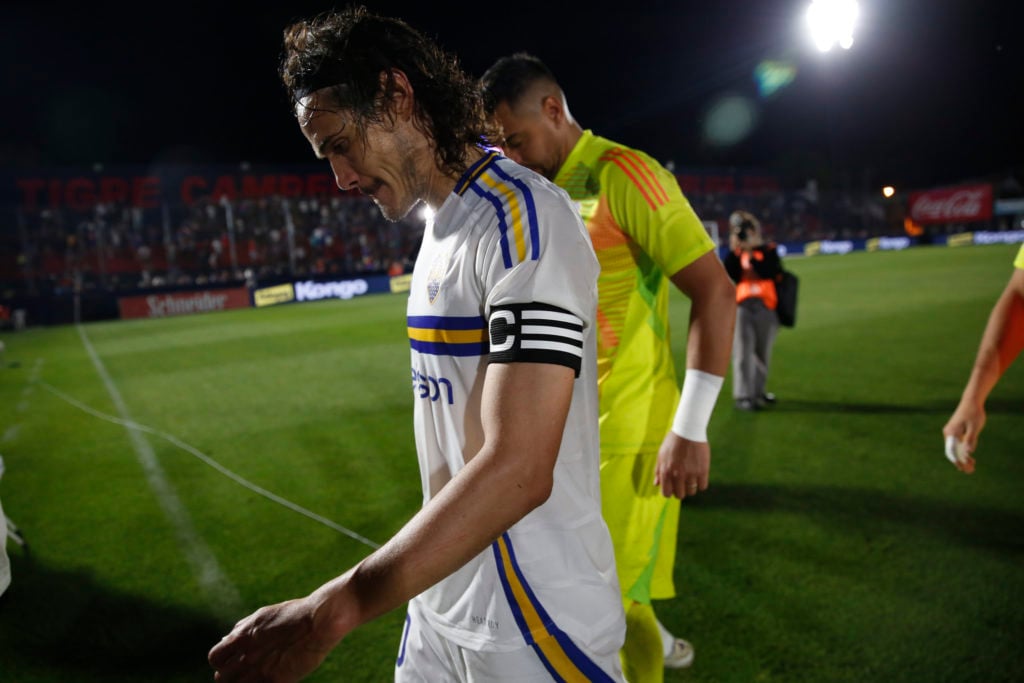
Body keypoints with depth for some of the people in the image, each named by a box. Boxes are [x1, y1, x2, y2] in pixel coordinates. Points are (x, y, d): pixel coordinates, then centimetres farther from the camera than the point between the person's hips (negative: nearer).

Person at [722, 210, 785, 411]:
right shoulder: (736, 254, 10)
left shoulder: (768, 250, 5)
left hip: (765, 306, 0)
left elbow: (769, 272, -12)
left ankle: (757, 390, 25)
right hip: (742, 306, 0)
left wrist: (751, 256, -16)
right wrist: (734, 250, -11)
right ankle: (742, 395, -11)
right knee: (743, 351, -10)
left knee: (763, 352, 9)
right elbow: (728, 273, -7)